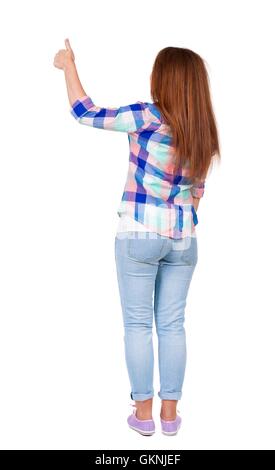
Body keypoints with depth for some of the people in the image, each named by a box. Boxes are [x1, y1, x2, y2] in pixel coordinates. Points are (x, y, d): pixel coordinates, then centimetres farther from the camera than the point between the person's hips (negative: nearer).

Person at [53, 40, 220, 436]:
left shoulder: (148, 116, -13)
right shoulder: (204, 132, 4)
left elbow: (85, 113, -4)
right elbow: (197, 191, 12)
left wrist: (68, 65, 9)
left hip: (140, 235, -5)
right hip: (183, 238, 5)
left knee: (138, 323, 7)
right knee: (172, 324, 11)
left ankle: (144, 413, 15)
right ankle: (170, 413, 19)